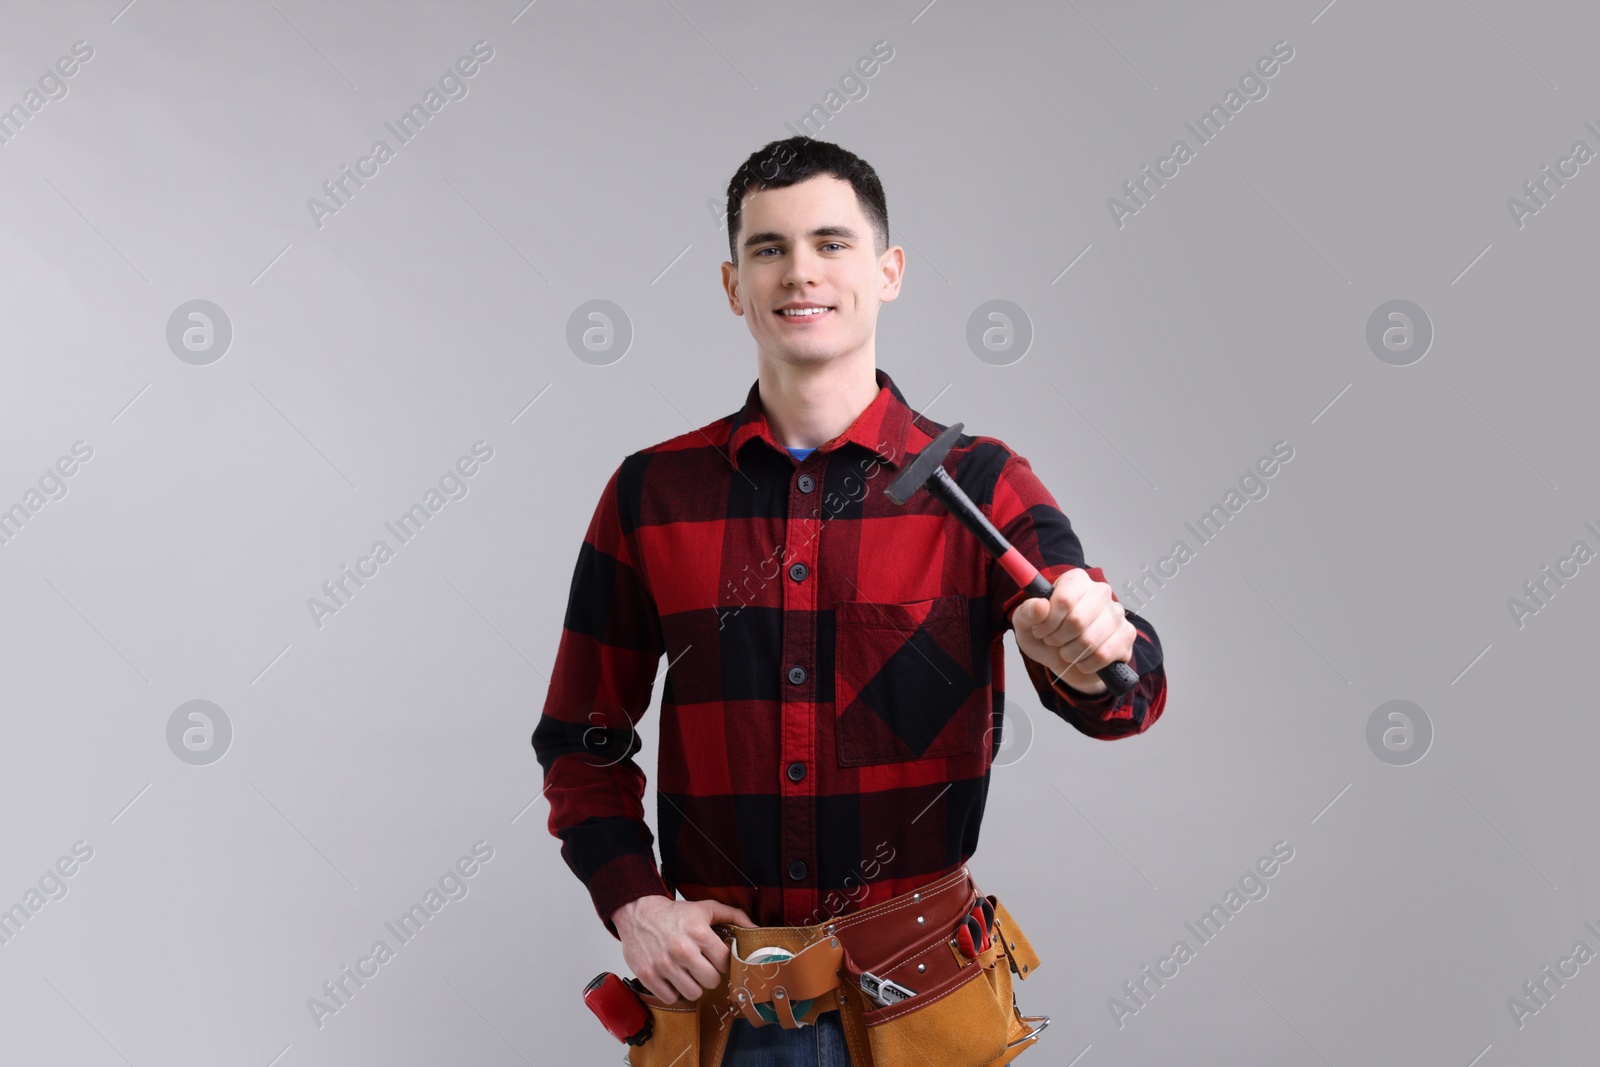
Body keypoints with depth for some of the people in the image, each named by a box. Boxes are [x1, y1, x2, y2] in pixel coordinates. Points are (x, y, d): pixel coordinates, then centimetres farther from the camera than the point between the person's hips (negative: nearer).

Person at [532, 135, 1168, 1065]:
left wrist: (1093, 655, -39)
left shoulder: (980, 485, -3)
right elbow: (582, 739, 7)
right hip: (714, 989, 1)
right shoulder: (650, 493, 1)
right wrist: (634, 900, -8)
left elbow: (1125, 695, -16)